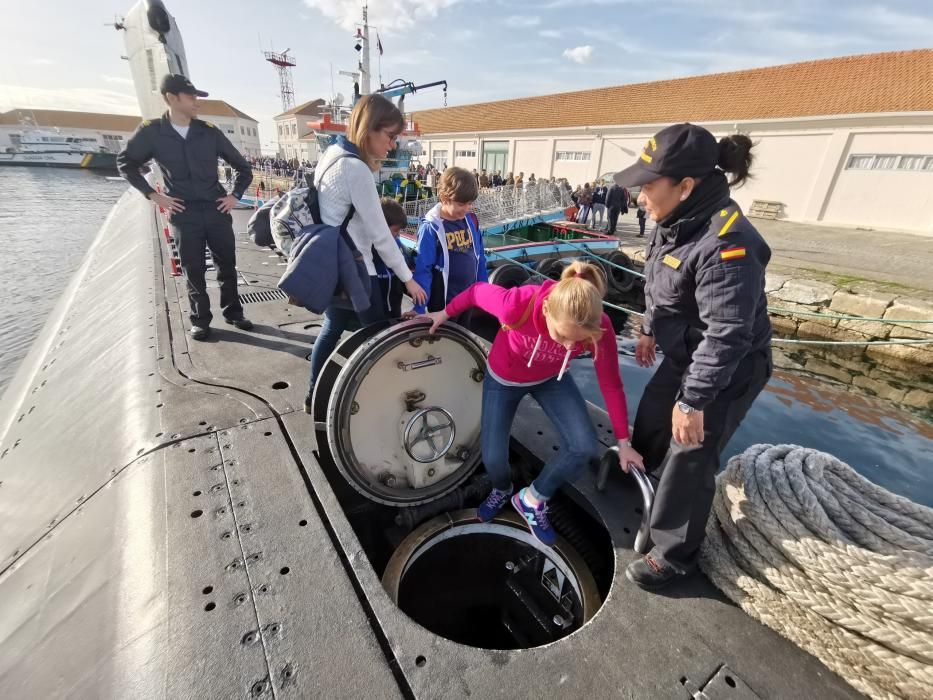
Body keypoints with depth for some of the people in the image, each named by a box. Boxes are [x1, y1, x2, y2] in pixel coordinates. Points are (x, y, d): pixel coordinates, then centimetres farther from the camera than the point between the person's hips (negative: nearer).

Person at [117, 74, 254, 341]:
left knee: (227, 265, 7)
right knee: (193, 270, 4)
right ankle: (200, 320, 16)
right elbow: (125, 162, 11)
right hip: (184, 214, -1)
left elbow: (242, 166, 11)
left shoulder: (209, 132, 3)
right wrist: (152, 194, 2)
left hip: (217, 209, 2)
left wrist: (235, 195, 3)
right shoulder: (152, 132, -1)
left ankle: (233, 312, 21)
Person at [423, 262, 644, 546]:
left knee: (585, 446, -14)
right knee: (493, 457, -3)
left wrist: (623, 442, -9)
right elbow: (477, 291, -20)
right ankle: (502, 490, 38)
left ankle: (532, 499, 14)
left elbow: (611, 384, -17)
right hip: (503, 379, -1)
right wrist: (445, 313, -1)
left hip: (551, 379, 2)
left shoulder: (599, 328, -32)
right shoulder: (517, 304, -41)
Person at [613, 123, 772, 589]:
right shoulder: (679, 221, -3)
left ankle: (674, 555, 26)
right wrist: (650, 331, 19)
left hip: (726, 372, -8)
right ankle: (638, 468, 56)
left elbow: (726, 337, -30)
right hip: (685, 354, 9)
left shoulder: (725, 244, -32)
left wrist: (694, 402, -25)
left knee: (688, 462, 3)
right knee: (652, 414, 26)